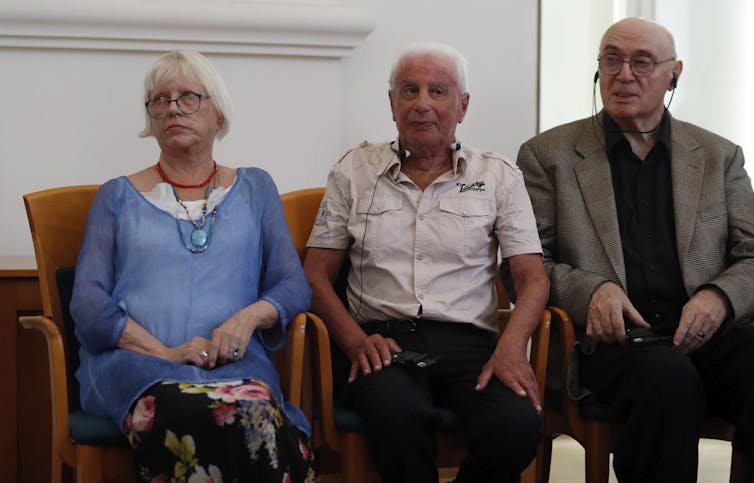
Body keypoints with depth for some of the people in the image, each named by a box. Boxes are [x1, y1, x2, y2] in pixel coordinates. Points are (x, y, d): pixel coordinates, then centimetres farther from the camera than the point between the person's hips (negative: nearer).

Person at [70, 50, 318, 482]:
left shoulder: (254, 189, 23)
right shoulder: (119, 197, 19)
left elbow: (294, 286, 16)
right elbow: (88, 303, 7)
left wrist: (249, 316, -8)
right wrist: (166, 352, -9)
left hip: (233, 362, 1)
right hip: (135, 361, -1)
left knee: (256, 415, -39)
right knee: (192, 415, -39)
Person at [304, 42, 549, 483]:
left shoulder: (499, 177, 13)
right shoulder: (355, 171, 14)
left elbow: (532, 277, 7)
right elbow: (317, 273, 11)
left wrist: (512, 345, -14)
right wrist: (355, 340, -8)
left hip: (468, 339, 1)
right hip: (380, 339, -1)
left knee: (518, 424, -32)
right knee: (399, 413, -38)